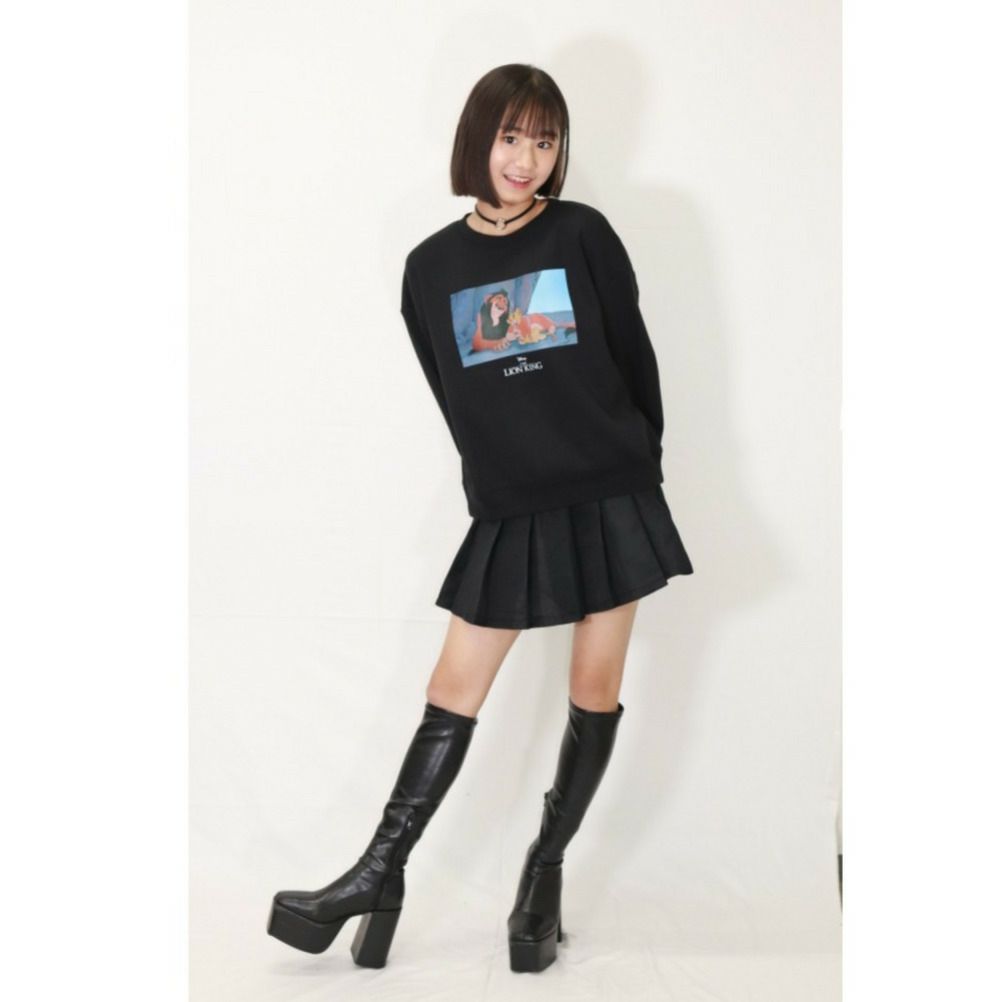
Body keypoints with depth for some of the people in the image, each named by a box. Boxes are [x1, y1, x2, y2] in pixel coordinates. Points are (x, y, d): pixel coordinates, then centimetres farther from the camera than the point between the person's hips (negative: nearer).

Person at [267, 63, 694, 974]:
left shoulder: (584, 235, -3)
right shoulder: (432, 266, 3)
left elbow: (635, 358, 1)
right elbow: (454, 397, 8)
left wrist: (635, 471, 4)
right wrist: (508, 474, 6)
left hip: (609, 498, -1)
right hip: (509, 512, 1)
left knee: (596, 688, 5)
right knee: (453, 691, 1)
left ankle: (546, 869, 20)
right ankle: (379, 877, 9)